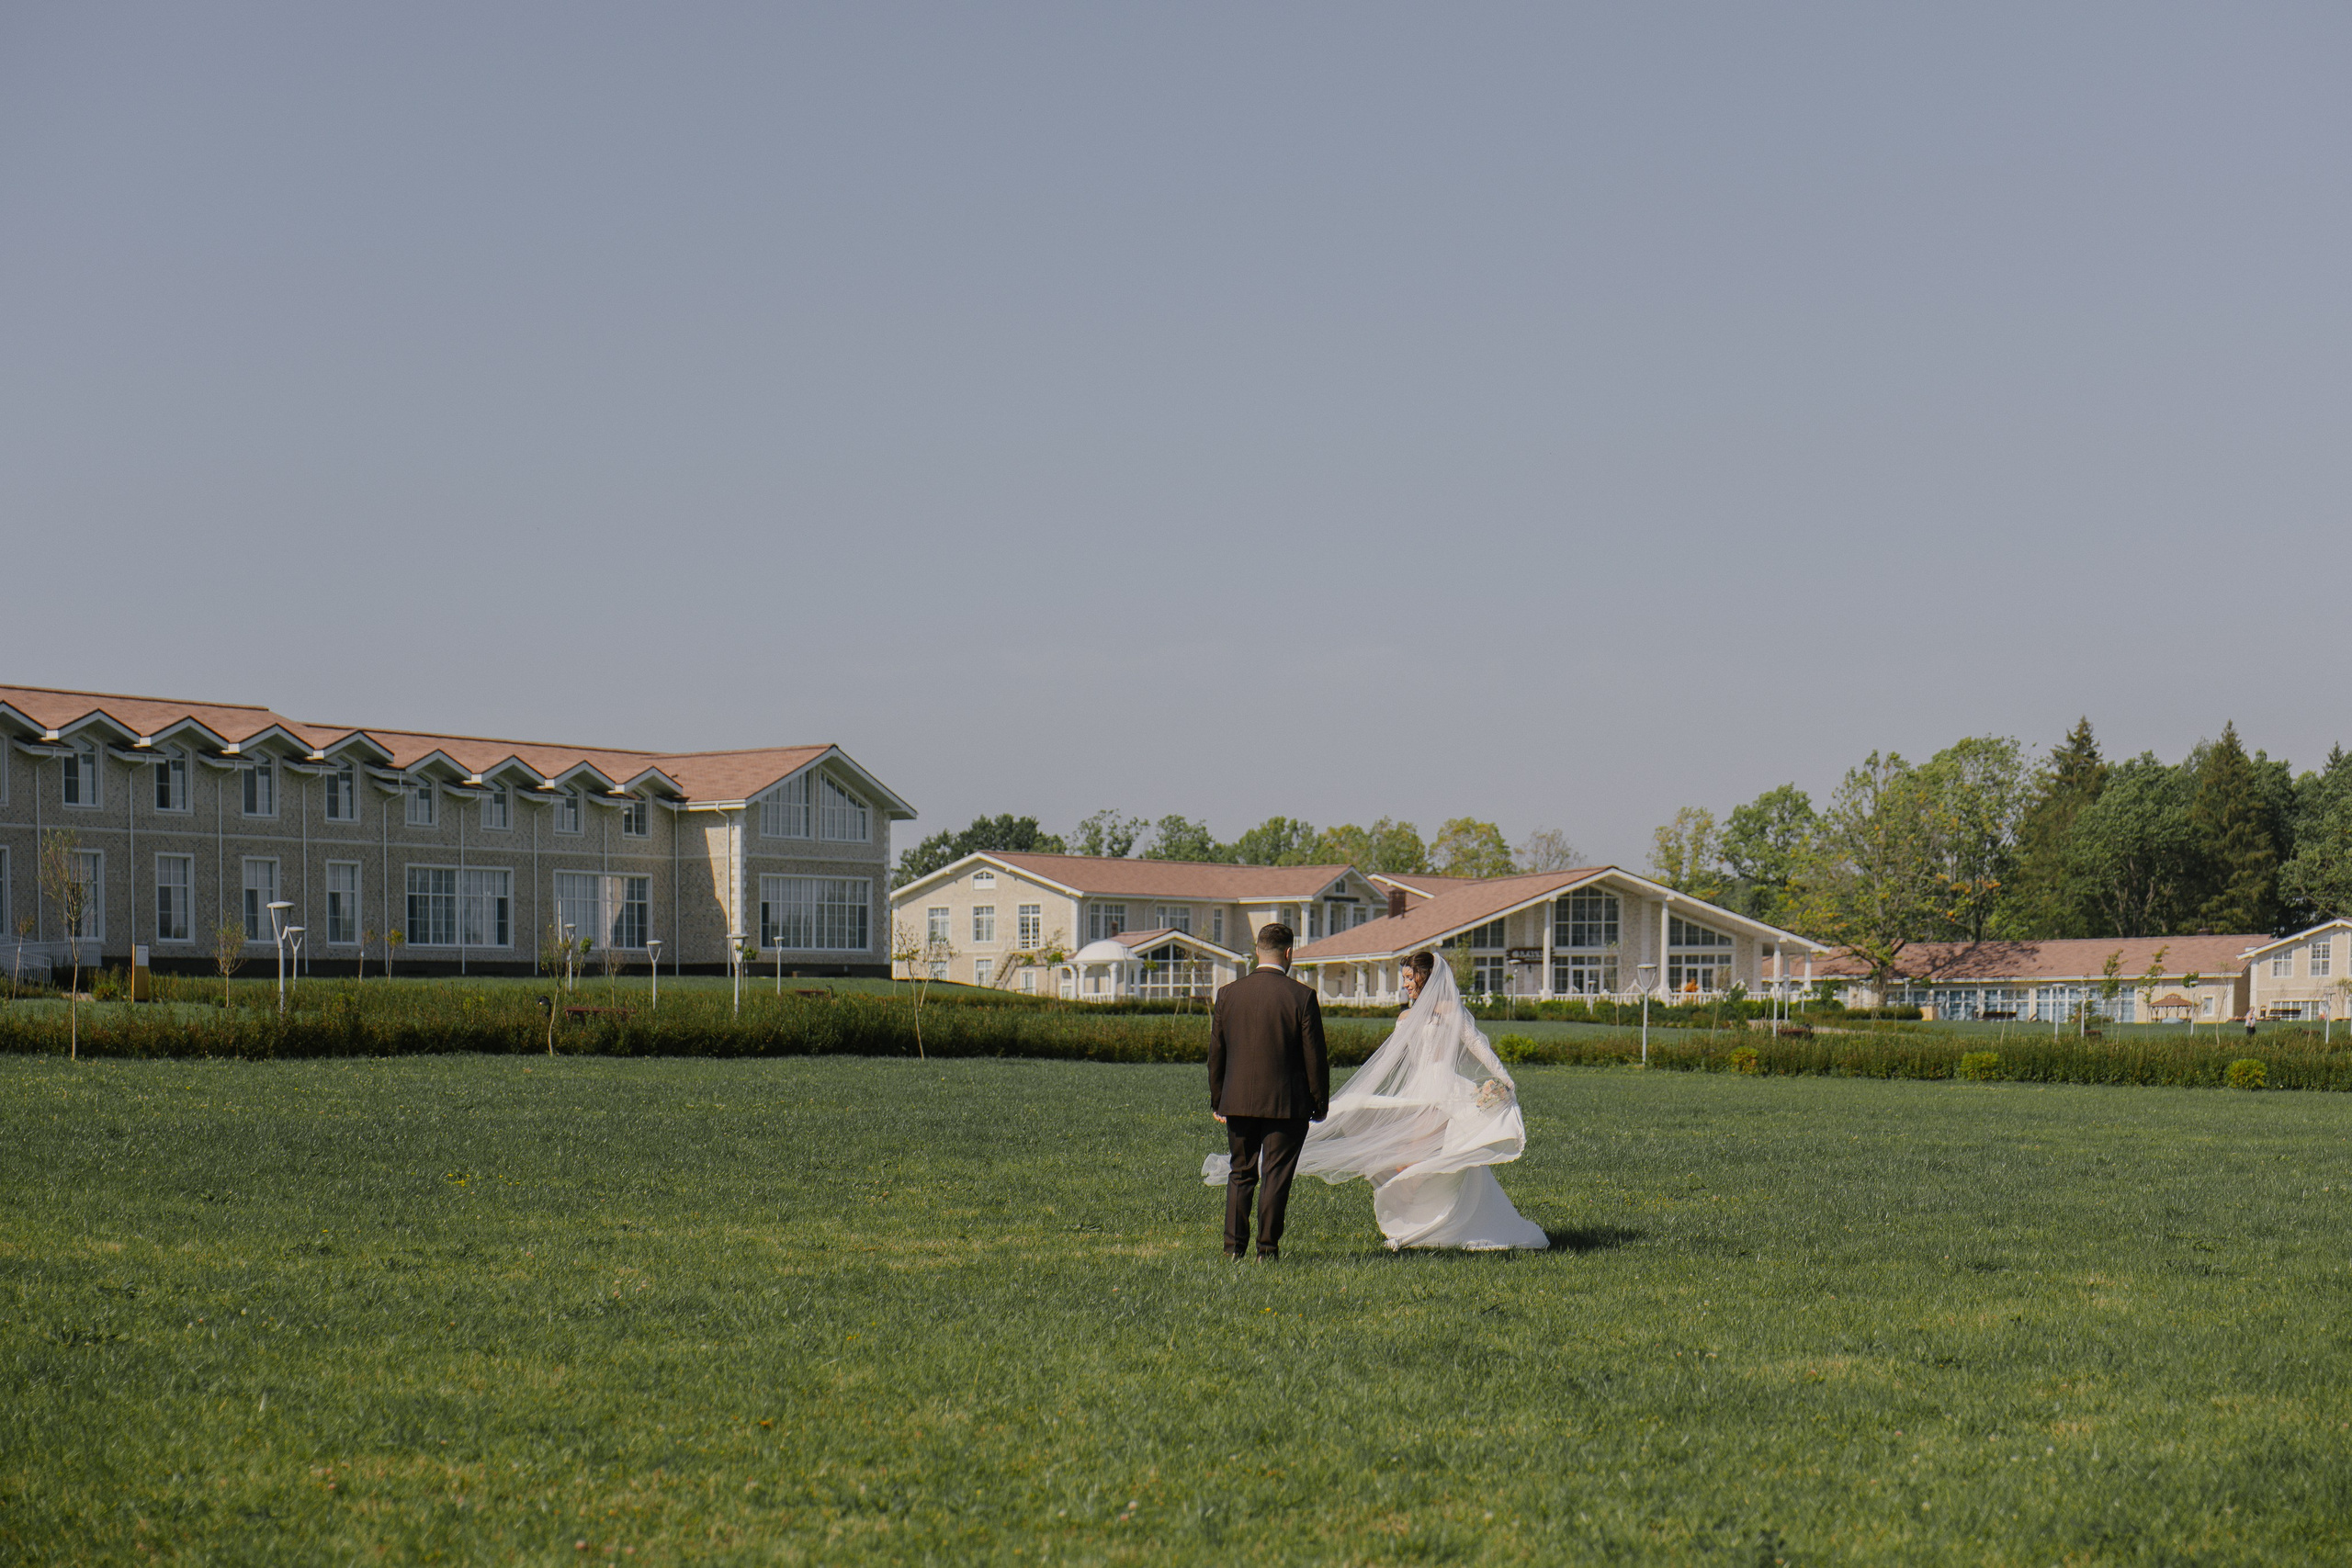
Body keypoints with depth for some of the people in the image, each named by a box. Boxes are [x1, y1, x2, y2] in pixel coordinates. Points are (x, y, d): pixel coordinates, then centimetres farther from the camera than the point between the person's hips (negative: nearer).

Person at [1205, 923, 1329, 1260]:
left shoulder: (1228, 994, 1)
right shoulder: (1302, 996, -10)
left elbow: (1215, 1053, 7)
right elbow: (1314, 1056, -7)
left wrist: (1217, 1101, 17)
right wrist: (1320, 1102, 4)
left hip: (1238, 1101, 3)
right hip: (1287, 1104, -3)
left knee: (1240, 1173, 15)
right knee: (1276, 1176, 2)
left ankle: (1234, 1245, 13)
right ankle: (1268, 1248, 3)